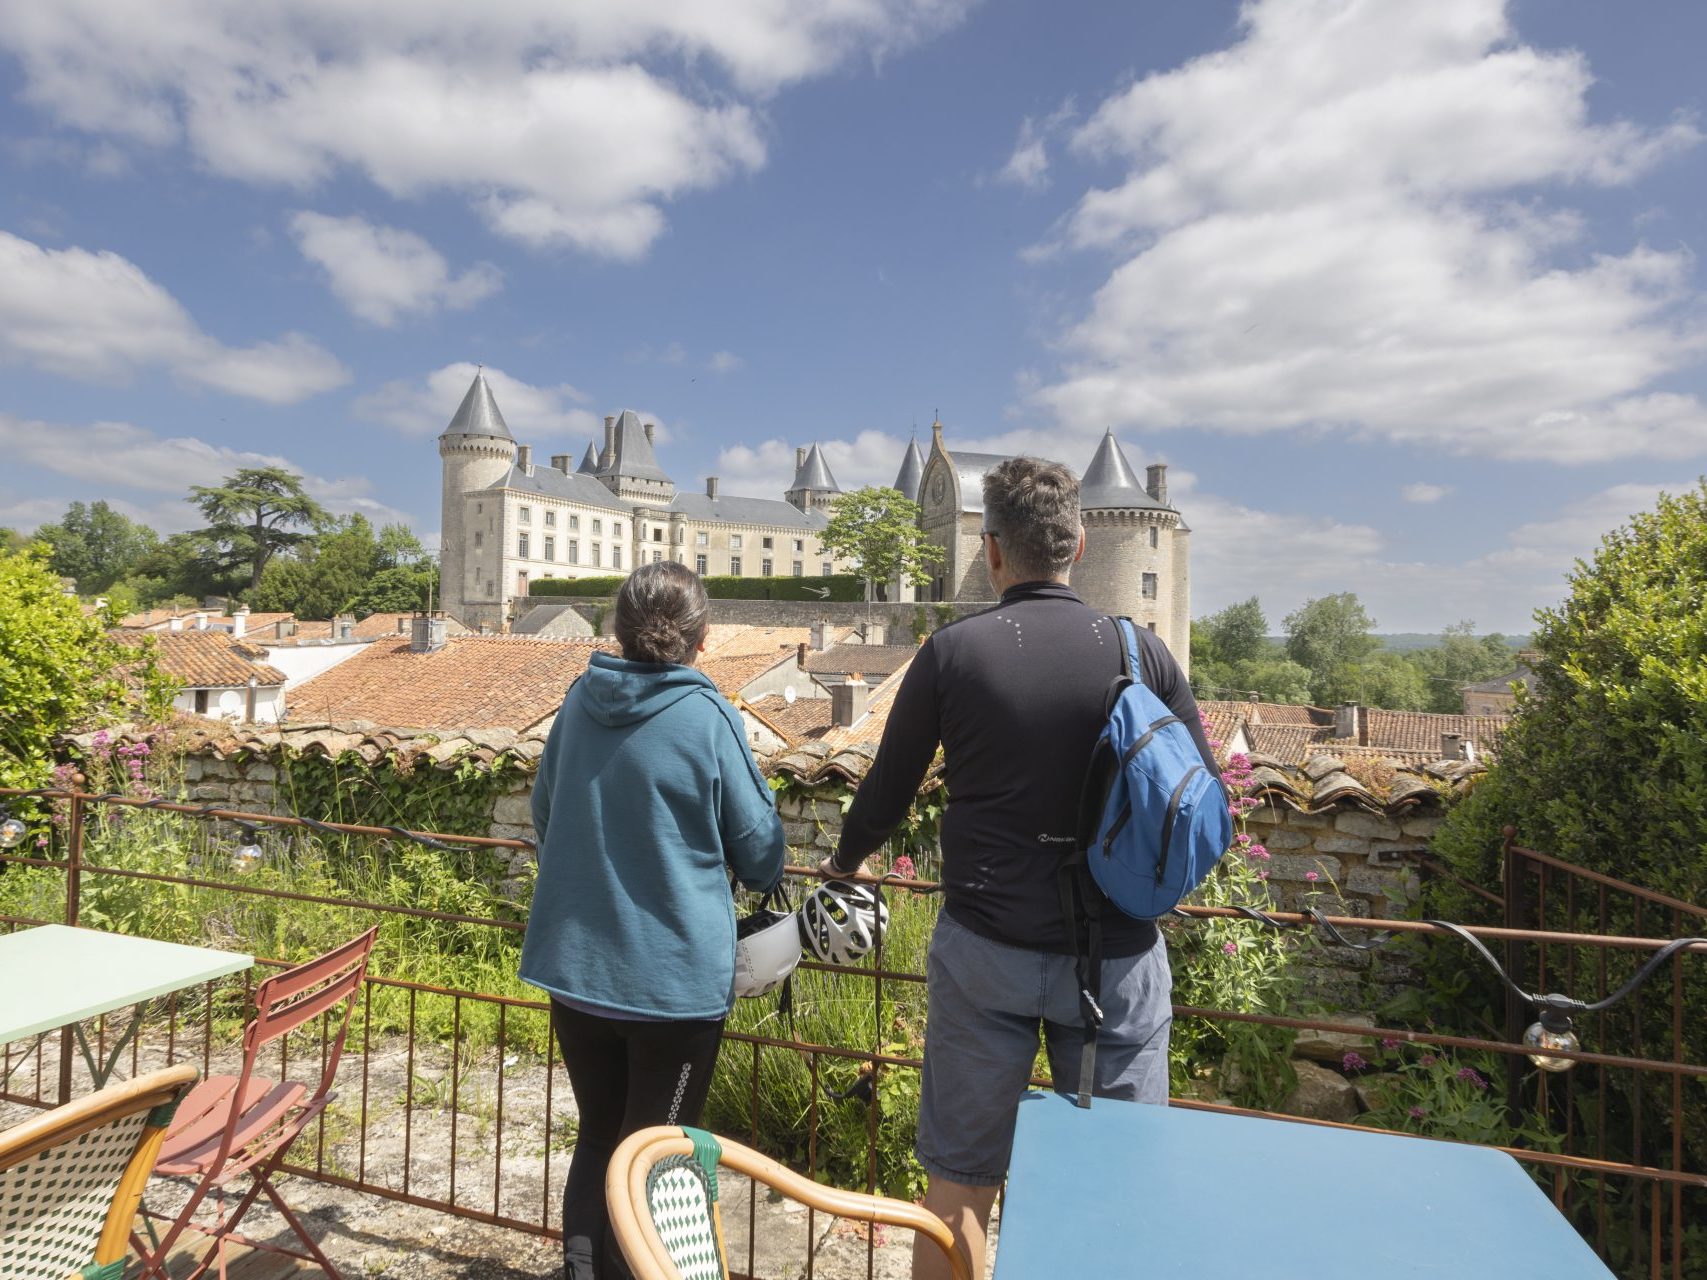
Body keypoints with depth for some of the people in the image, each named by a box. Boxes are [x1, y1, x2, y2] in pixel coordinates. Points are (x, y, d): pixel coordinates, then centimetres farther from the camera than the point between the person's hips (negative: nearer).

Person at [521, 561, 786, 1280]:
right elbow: (760, 849, -6)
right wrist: (762, 877, 18)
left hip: (575, 965, 5)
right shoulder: (708, 717, -15)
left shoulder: (579, 701, -1)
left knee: (597, 1138, 23)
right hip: (677, 974, -5)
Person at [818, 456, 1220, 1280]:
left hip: (984, 947, 0)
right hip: (1117, 952, 1)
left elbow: (884, 798, 2)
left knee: (959, 1182, 15)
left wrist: (842, 863, 23)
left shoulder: (953, 651, -6)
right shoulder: (1141, 652, -3)